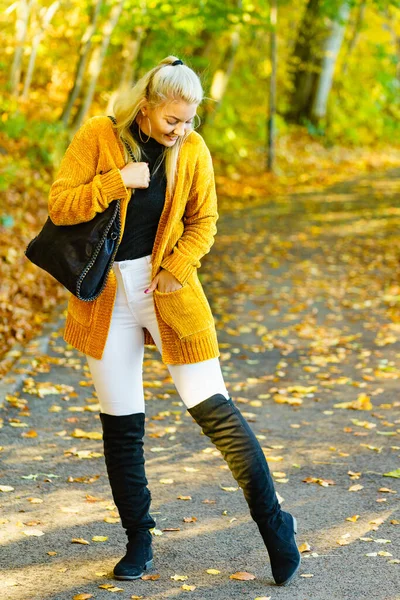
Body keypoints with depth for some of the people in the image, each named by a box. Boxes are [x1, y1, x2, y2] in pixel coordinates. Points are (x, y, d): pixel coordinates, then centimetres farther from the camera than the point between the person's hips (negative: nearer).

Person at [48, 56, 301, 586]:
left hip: (168, 286, 0)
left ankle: (274, 524, 7)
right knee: (121, 423, 6)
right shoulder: (97, 137, -6)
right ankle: (139, 541, 21)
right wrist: (117, 181, -21)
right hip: (108, 294, 0)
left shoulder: (193, 149, -1)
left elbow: (203, 222, 7)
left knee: (212, 408, -5)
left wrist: (174, 270, -8)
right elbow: (59, 207, -9)